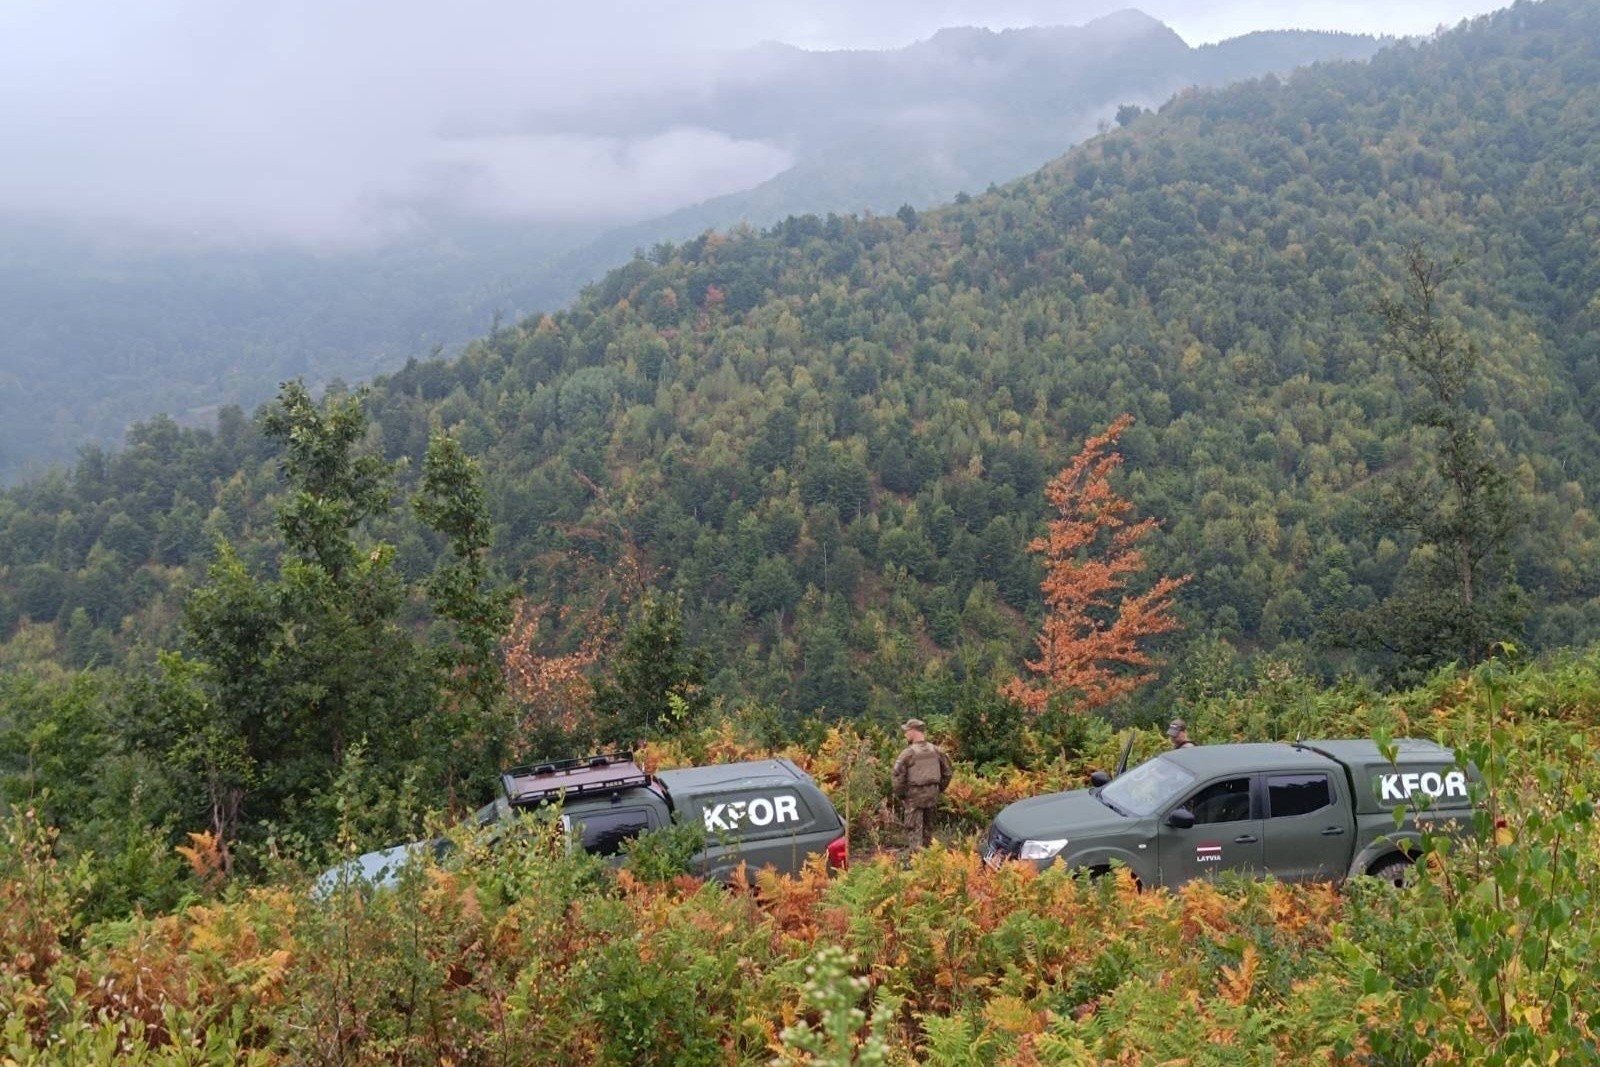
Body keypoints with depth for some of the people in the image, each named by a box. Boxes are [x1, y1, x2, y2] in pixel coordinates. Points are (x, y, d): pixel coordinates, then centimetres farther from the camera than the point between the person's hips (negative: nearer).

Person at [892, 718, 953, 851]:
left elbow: (898, 776, -15)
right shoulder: (935, 750, 2)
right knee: (928, 826, 19)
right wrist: (939, 789, 18)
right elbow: (947, 772, 9)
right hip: (932, 794, 5)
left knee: (914, 828, 1)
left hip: (914, 795, -5)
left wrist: (900, 795, -2)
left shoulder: (908, 753, -15)